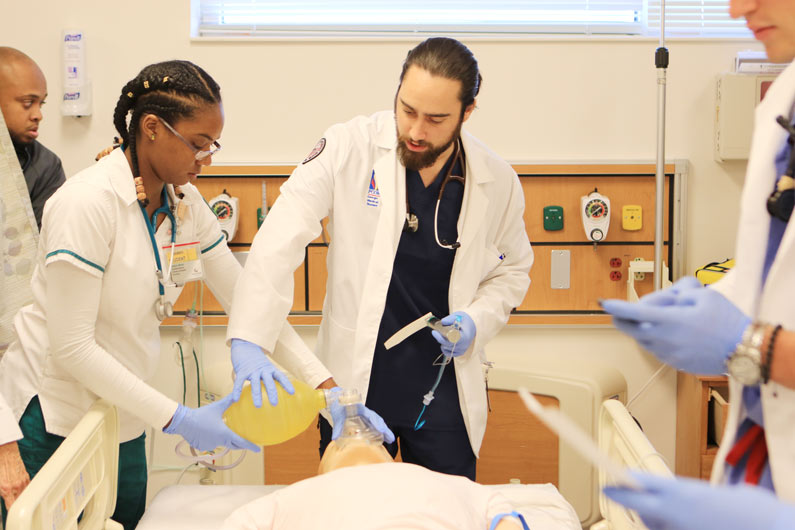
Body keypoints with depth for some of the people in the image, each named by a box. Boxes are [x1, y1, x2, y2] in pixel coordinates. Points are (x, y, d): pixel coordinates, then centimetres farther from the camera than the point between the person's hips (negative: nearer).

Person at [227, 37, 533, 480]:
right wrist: (248, 341, -28)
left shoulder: (498, 181, -3)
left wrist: (477, 320, -7)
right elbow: (280, 241, -17)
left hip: (445, 388, 2)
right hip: (354, 378, -1)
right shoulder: (350, 147, -11)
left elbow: (512, 270, 13)